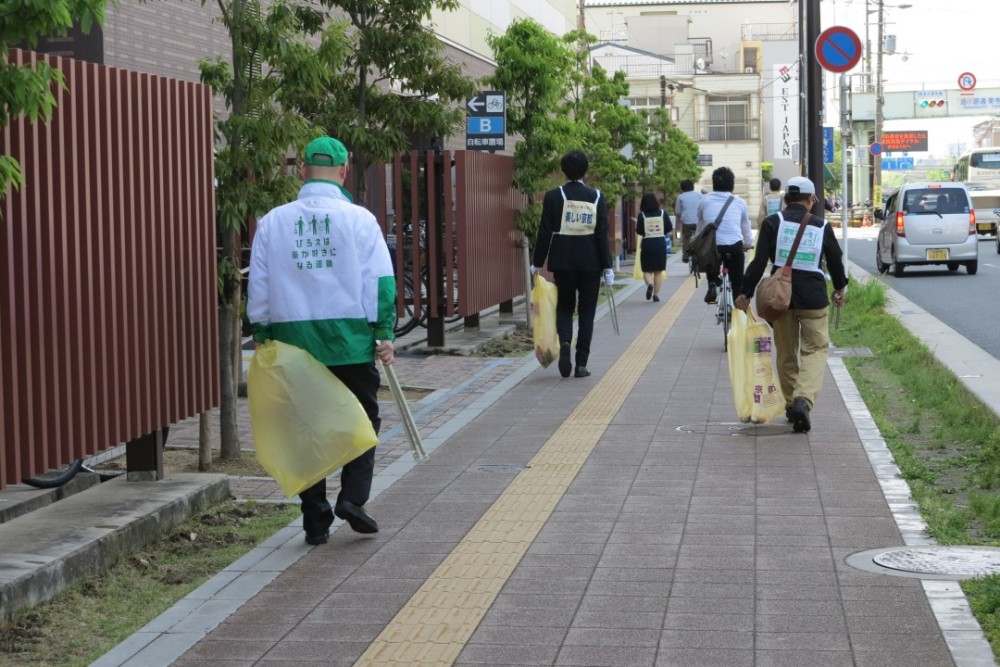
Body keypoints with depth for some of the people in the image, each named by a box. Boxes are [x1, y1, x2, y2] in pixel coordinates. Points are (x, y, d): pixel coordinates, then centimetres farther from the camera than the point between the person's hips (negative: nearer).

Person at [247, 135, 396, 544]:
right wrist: (384, 333, -1)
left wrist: (263, 337, 14)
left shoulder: (273, 222, 5)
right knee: (362, 418, 12)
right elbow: (380, 280, -5)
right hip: (351, 341, -2)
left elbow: (258, 286, 7)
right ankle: (353, 496, -5)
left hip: (293, 340, 2)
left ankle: (316, 521, 9)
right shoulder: (358, 219, -2)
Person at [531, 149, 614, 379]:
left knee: (564, 306, 15)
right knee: (586, 311, 8)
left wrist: (537, 263, 4)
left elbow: (545, 232, -4)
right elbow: (602, 234, -4)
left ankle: (564, 342, -14)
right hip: (590, 263, 0)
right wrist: (607, 267, -1)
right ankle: (581, 364, 5)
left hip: (562, 262, 0)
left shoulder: (553, 196, -4)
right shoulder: (597, 197, -2)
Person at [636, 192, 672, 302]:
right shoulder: (662, 213, -1)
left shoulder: (642, 215, -7)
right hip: (660, 244, 2)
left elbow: (639, 231, -9)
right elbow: (670, 228, 0)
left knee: (647, 270, 8)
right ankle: (656, 294, 7)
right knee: (658, 271, 12)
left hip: (647, 244, -2)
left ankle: (649, 283, -23)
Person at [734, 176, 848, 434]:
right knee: (815, 349, 3)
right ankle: (804, 398, -19)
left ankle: (791, 404, 21)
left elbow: (759, 262, -7)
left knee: (786, 353, 14)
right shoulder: (822, 227, 3)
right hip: (813, 297, -1)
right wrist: (840, 289, 30)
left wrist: (745, 293, -1)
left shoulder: (772, 223, -1)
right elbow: (836, 262, 12)